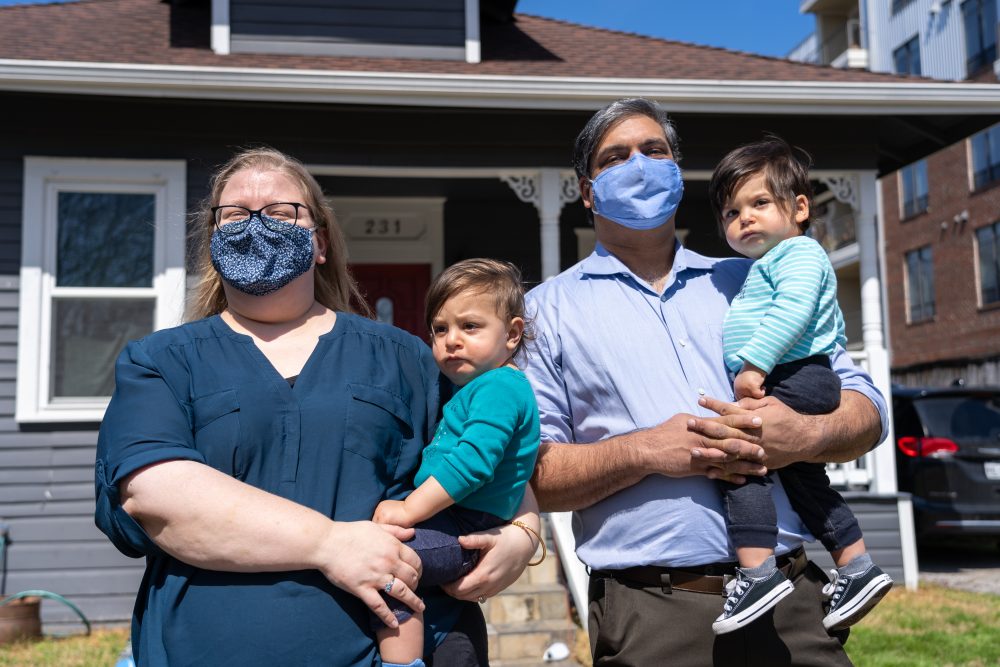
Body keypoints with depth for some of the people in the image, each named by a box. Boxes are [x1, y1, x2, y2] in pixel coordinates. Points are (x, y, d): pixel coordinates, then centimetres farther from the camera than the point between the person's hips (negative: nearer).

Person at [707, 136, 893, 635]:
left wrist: (754, 364, -28)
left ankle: (758, 572, -25)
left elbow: (792, 311, -24)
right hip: (797, 386, 12)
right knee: (803, 477, 18)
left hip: (797, 380, -12)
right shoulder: (765, 268, 26)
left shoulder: (799, 253, -5)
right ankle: (857, 567, 26)